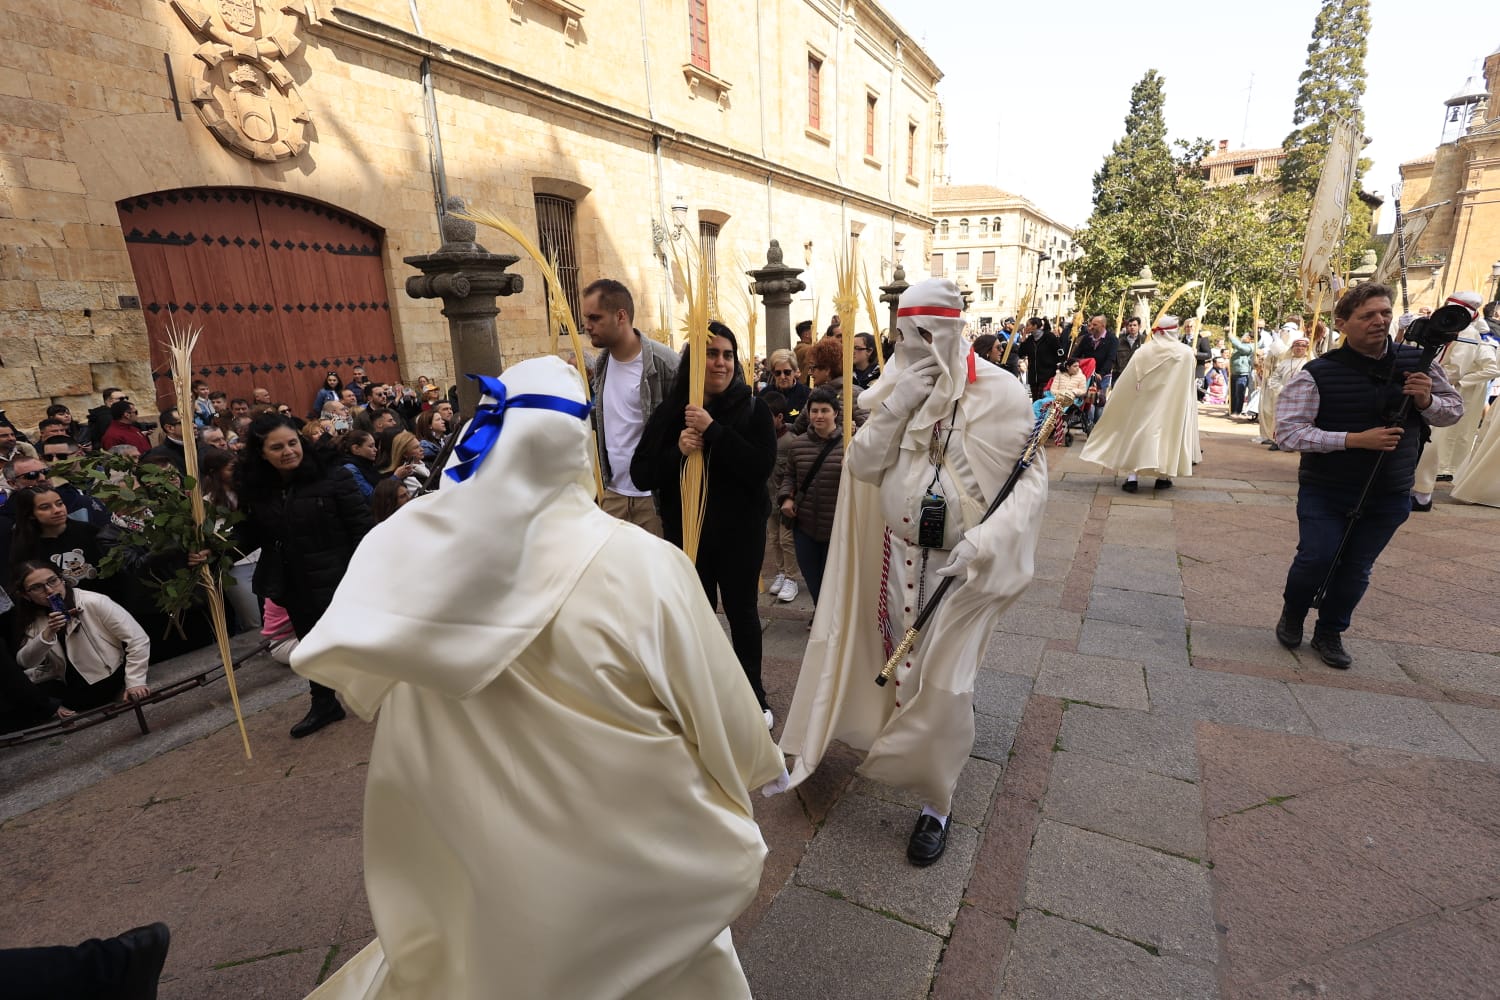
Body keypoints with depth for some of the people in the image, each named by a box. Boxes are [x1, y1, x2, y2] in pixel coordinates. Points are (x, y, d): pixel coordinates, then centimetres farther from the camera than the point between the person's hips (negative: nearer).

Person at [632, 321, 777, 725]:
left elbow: (762, 466, -20)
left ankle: (754, 694, 33)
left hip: (740, 532, -1)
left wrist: (714, 430, -24)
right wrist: (677, 452, -21)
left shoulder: (753, 409, -6)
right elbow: (641, 475, -4)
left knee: (741, 611, 13)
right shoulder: (670, 411, -2)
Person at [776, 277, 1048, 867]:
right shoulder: (895, 388, 1)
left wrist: (981, 542, -22)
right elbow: (861, 465, -5)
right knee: (905, 667, 16)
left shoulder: (999, 392, -10)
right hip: (899, 553, 4)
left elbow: (1032, 479, -9)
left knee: (942, 681, 0)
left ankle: (935, 805, 21)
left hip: (960, 562, -3)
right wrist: (896, 408, -18)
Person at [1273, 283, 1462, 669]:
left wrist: (1427, 401, -13)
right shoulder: (1318, 374, -16)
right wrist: (1353, 439, -26)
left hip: (1389, 495, 4)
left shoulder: (1418, 362, -1)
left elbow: (1454, 409, 10)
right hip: (1324, 493, -4)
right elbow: (1287, 432, -19)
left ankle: (1330, 634, 31)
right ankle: (1292, 614, 25)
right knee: (1316, 558, -6)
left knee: (1356, 570, 11)